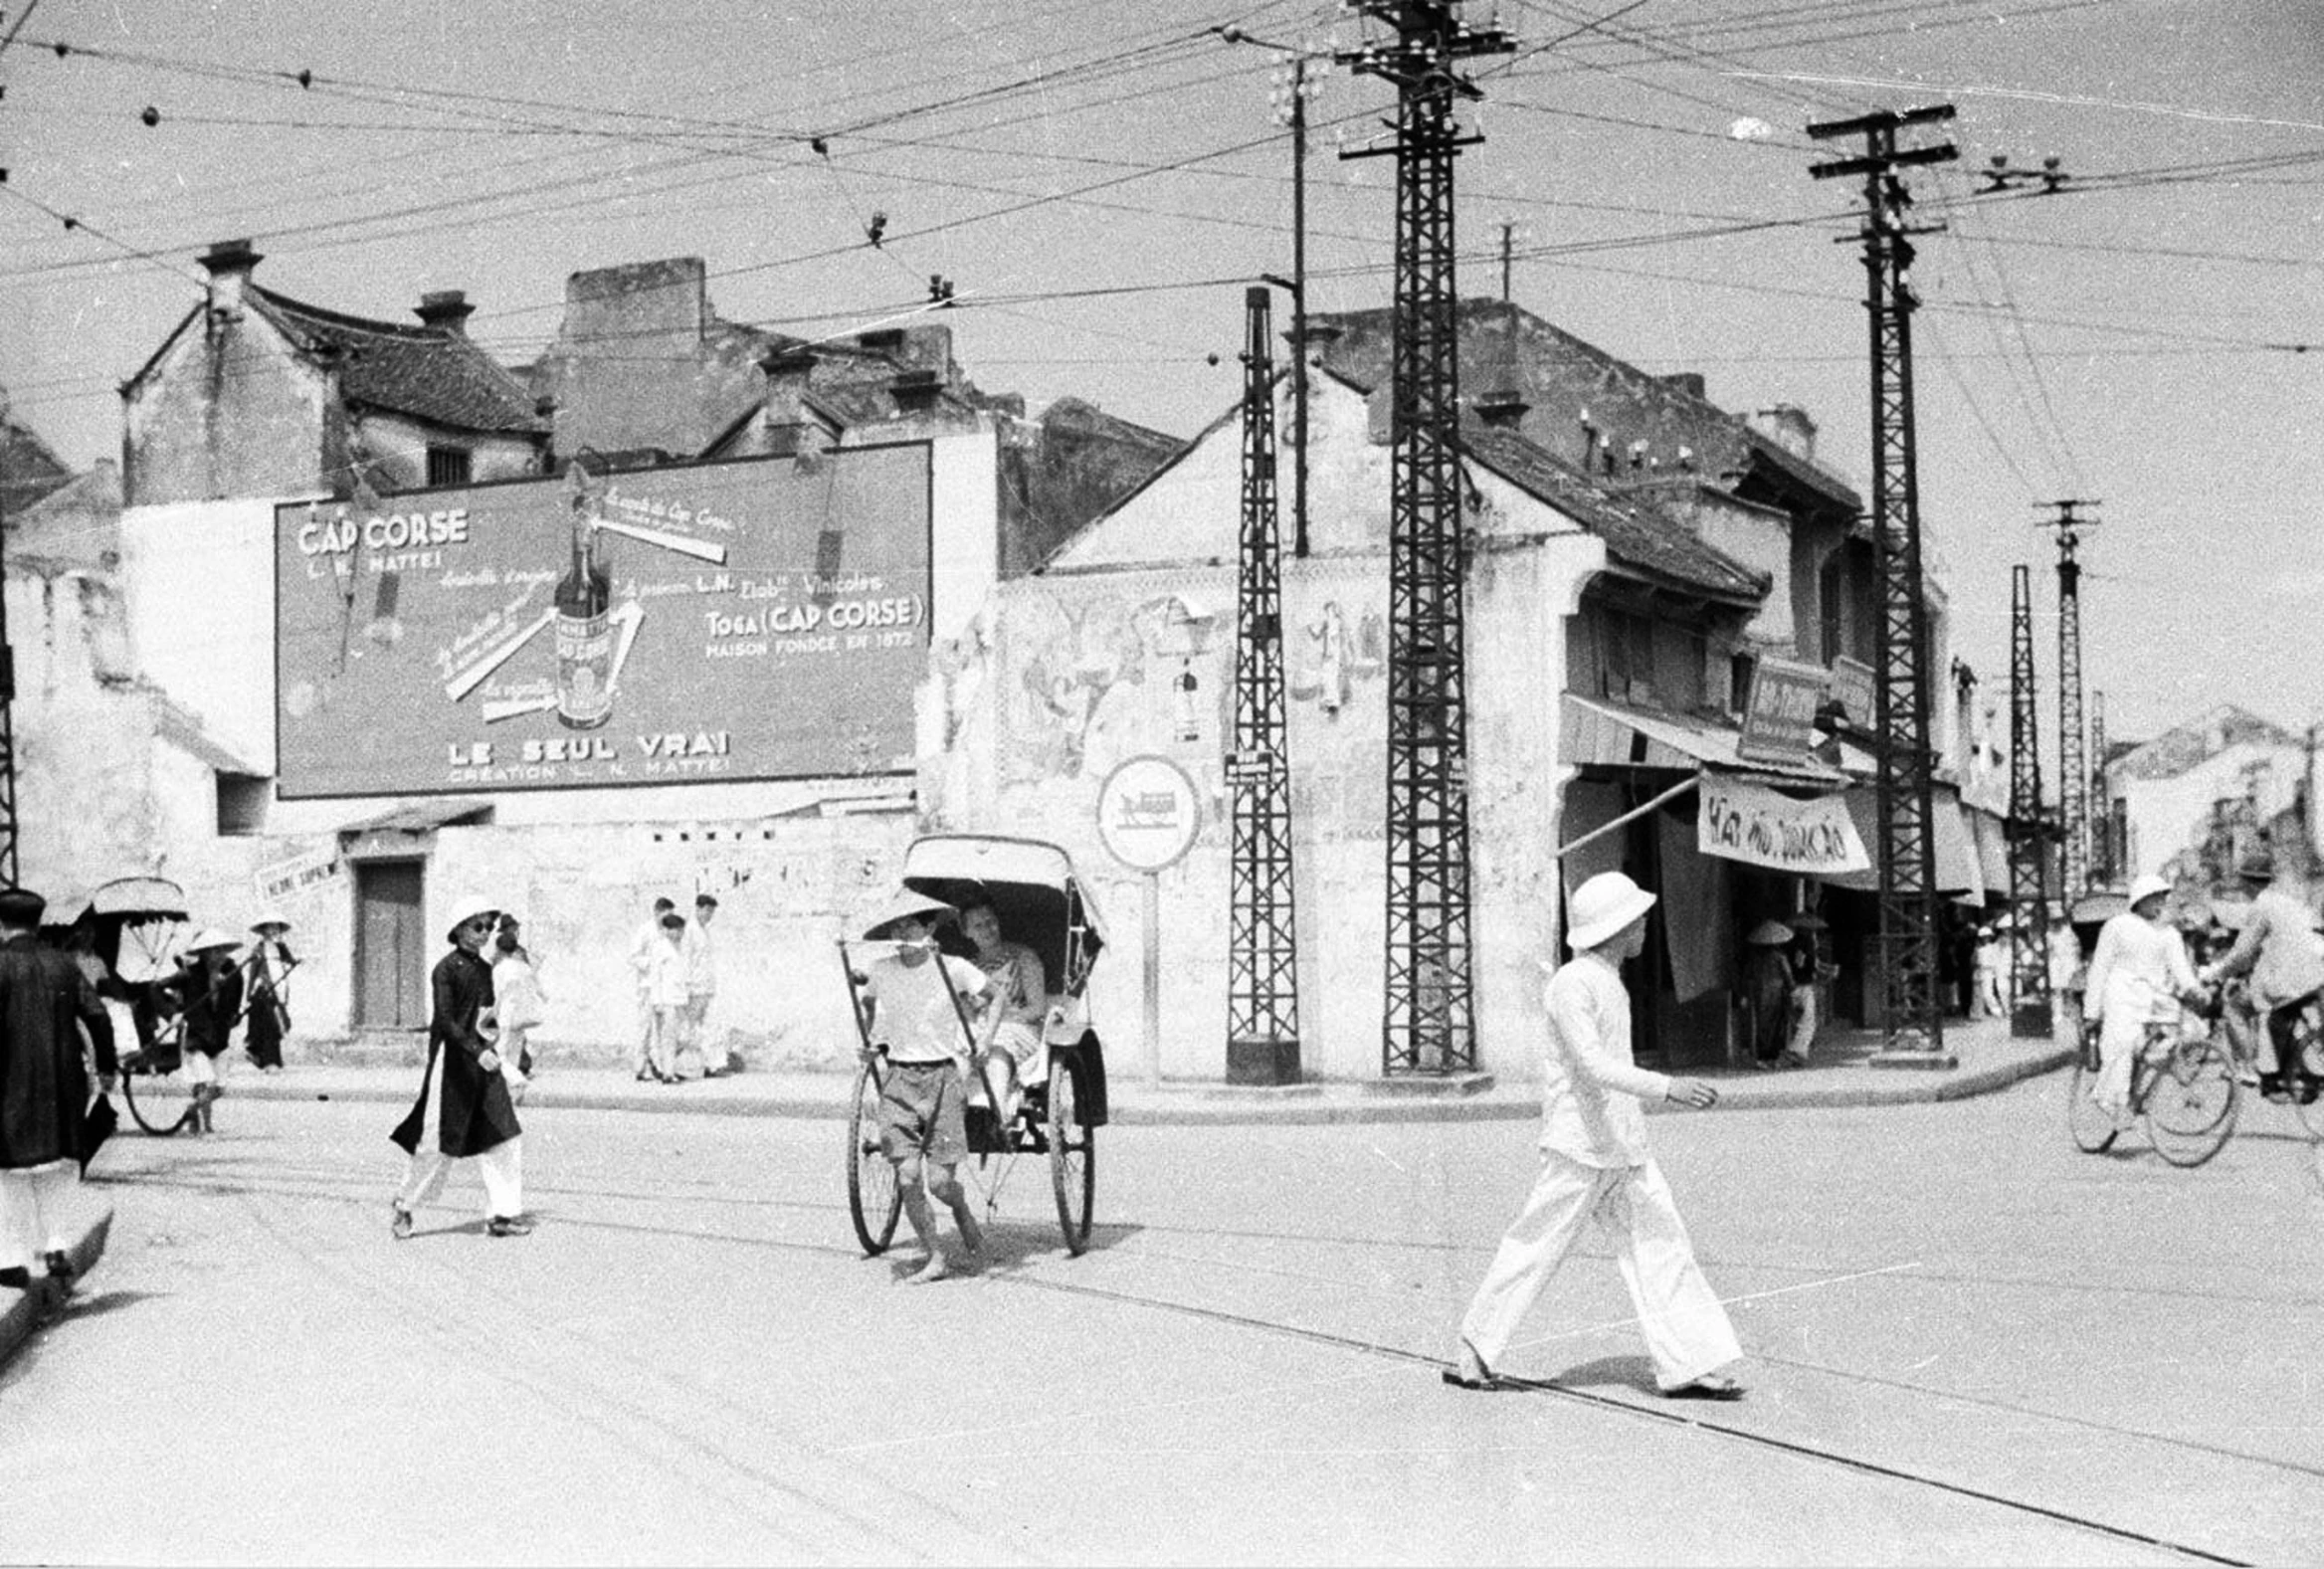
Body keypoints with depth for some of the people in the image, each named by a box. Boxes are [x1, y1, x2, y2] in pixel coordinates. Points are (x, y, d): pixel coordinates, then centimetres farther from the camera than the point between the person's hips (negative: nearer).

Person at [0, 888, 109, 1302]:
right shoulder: (63, 965, 5)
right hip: (62, 1082, 3)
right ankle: (55, 1244, 0)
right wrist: (101, 1066, 7)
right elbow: (95, 1016, 0)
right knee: (60, 1166, 14)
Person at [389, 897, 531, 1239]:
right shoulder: (446, 969, -11)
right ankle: (403, 1205, 20)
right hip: (452, 1060, -7)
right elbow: (444, 1021, -20)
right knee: (440, 1141, 0)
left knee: (505, 1137, -1)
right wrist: (478, 1051, -29)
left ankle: (502, 1214, 3)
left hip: (483, 1060, 7)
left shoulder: (484, 968, 11)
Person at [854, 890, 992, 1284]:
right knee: (907, 1178, -7)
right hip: (898, 1081, 2)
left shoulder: (953, 969, -6)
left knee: (940, 1182, -6)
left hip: (941, 1080, -2)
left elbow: (993, 995, 10)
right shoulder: (878, 972, 1)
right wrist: (872, 1039, 9)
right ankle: (935, 1258, 8)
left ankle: (962, 1212, 30)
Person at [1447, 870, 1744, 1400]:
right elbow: (1591, 1066, -25)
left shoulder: (1609, 981, 14)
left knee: (1661, 1247, 2)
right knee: (1534, 1252, -1)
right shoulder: (1572, 984, -15)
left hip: (1625, 1148, 9)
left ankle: (1688, 1366, 2)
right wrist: (1668, 1087, -31)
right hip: (1579, 1145, -9)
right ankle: (1474, 1353, 11)